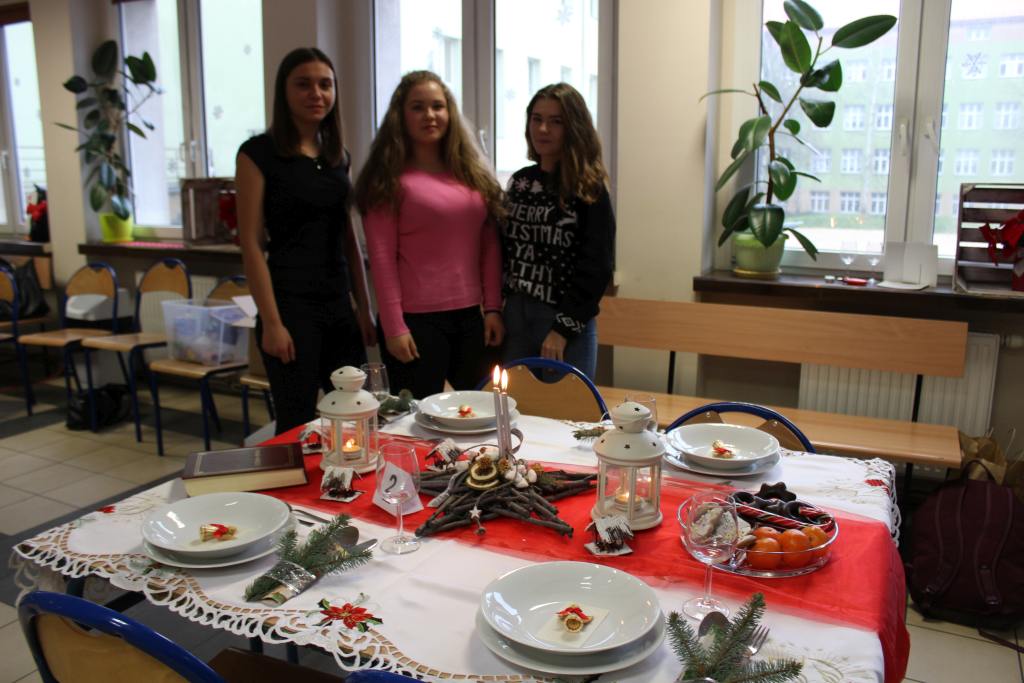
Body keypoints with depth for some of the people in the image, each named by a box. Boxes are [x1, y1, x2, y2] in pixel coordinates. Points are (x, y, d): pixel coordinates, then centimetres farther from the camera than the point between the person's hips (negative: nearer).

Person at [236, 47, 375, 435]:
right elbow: (251, 243, -9)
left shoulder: (338, 155, 13)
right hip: (291, 305, -6)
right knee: (297, 426, -1)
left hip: (340, 308, 6)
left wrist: (364, 307, 11)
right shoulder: (259, 153, -5)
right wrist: (271, 322, -14)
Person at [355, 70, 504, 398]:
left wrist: (493, 308, 4)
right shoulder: (391, 179, -4)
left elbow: (490, 246, 10)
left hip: (471, 316, 5)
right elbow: (382, 258, -8)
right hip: (416, 321, -5)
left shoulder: (473, 173, 11)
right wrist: (394, 328, -12)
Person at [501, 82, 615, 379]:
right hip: (516, 315, 5)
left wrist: (563, 327, -14)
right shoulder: (519, 181, 9)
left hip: (567, 325, -5)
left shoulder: (589, 189, -7)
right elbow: (504, 248, 12)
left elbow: (597, 267, -11)